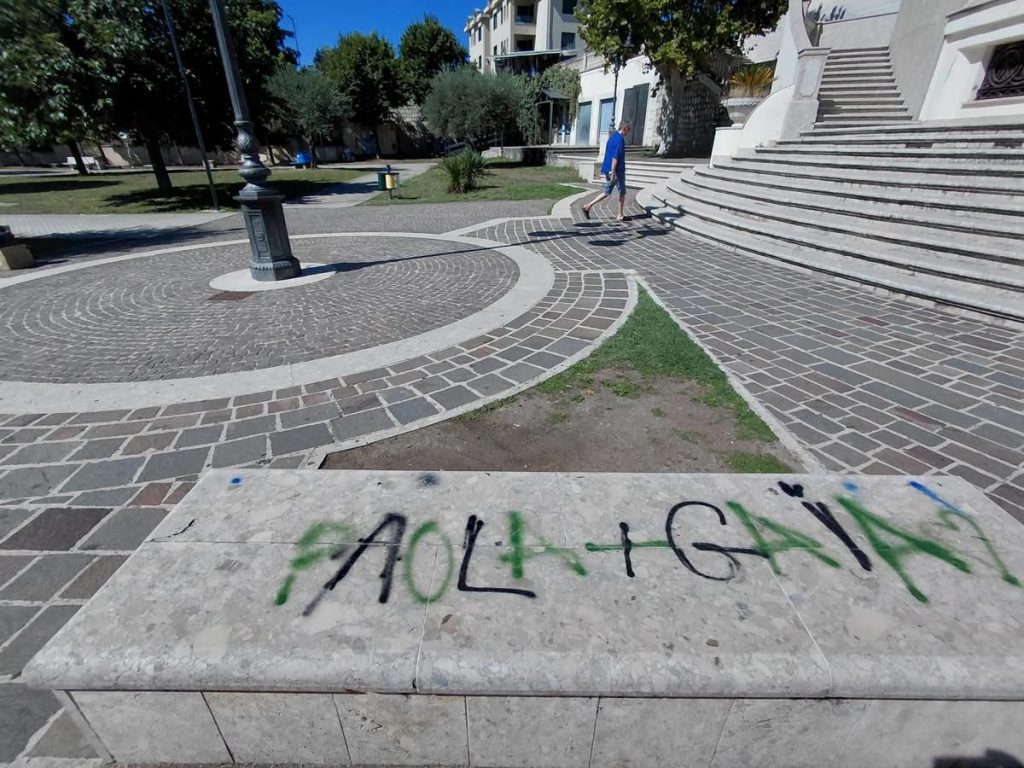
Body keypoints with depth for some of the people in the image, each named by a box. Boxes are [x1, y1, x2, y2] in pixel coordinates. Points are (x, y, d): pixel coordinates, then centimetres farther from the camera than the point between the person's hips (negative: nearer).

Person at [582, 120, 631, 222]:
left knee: (607, 192, 12)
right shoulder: (620, 139, -15)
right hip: (617, 171, -9)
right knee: (622, 192, 6)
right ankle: (620, 215, 12)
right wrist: (613, 172, -25)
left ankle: (588, 206, 1)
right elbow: (615, 157, -22)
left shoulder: (612, 137, 14)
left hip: (608, 169, 9)